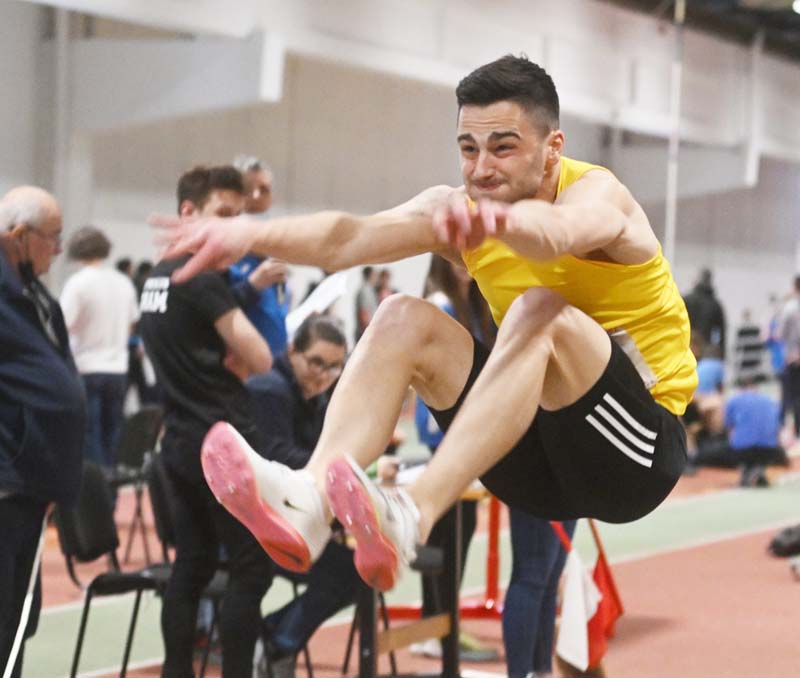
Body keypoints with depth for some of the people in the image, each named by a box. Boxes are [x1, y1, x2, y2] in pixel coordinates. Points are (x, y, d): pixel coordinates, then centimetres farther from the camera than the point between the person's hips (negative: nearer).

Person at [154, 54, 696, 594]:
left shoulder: (597, 193, -15)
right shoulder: (459, 207, 1)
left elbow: (556, 229, -42)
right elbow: (349, 239, -16)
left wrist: (500, 220, -65)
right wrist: (251, 236, -35)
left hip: (643, 450, -5)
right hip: (538, 451, 6)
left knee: (541, 311, -32)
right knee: (405, 319, -11)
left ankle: (411, 518, -48)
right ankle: (308, 501, -33)